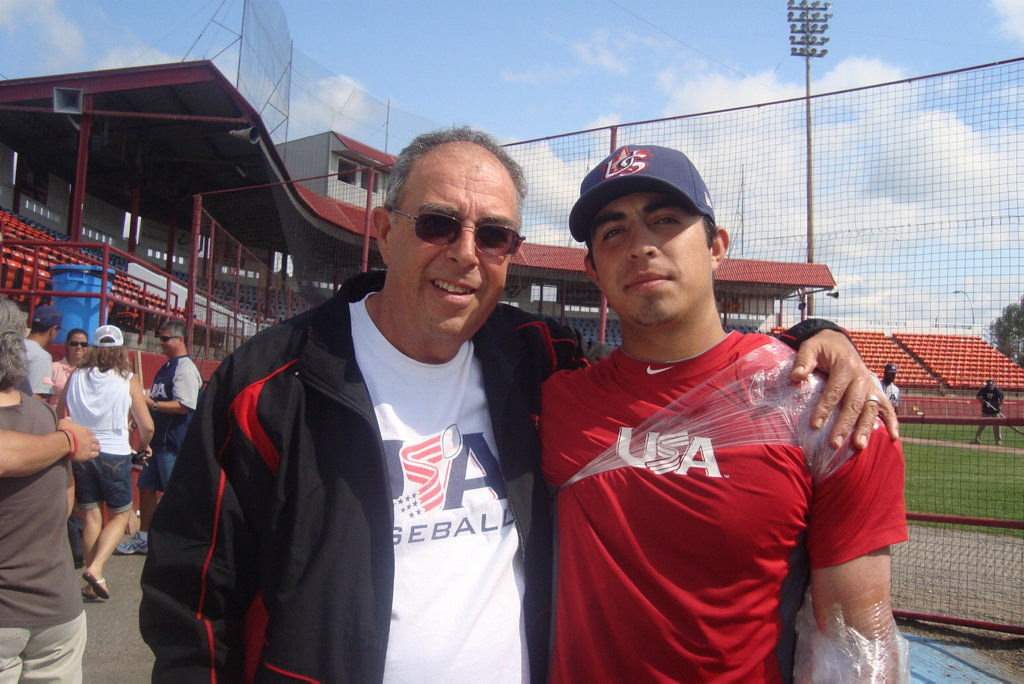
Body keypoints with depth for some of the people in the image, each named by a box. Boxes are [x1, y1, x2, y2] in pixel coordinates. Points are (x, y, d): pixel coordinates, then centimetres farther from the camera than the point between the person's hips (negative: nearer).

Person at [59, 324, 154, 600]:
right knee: (120, 516, 12)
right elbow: (147, 426, -8)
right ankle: (96, 568, -8)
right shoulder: (128, 380, -7)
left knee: (90, 516, 12)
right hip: (114, 454, -3)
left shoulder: (76, 376, 1)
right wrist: (143, 445, 12)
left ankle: (92, 585, 16)